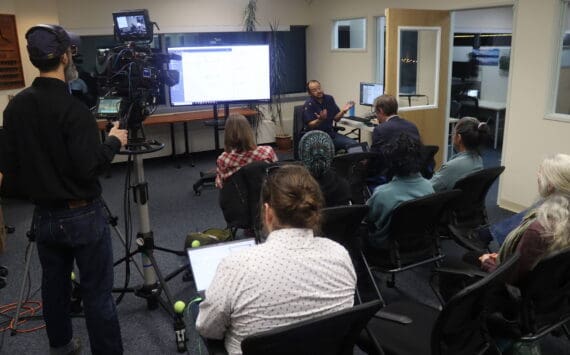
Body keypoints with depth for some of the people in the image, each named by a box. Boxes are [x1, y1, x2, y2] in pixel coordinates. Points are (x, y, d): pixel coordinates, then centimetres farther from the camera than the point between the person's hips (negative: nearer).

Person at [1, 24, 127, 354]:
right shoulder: (72, 108, -21)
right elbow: (88, 168, -22)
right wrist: (114, 142, -7)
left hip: (44, 215, 7)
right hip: (83, 216, -7)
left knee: (54, 285, 21)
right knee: (98, 293, 3)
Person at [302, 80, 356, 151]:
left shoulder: (329, 99, 6)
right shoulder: (308, 104, -11)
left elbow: (336, 118, 8)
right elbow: (310, 125, -15)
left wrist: (343, 111, -12)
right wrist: (320, 120, -34)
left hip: (330, 133, 5)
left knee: (353, 143, -14)